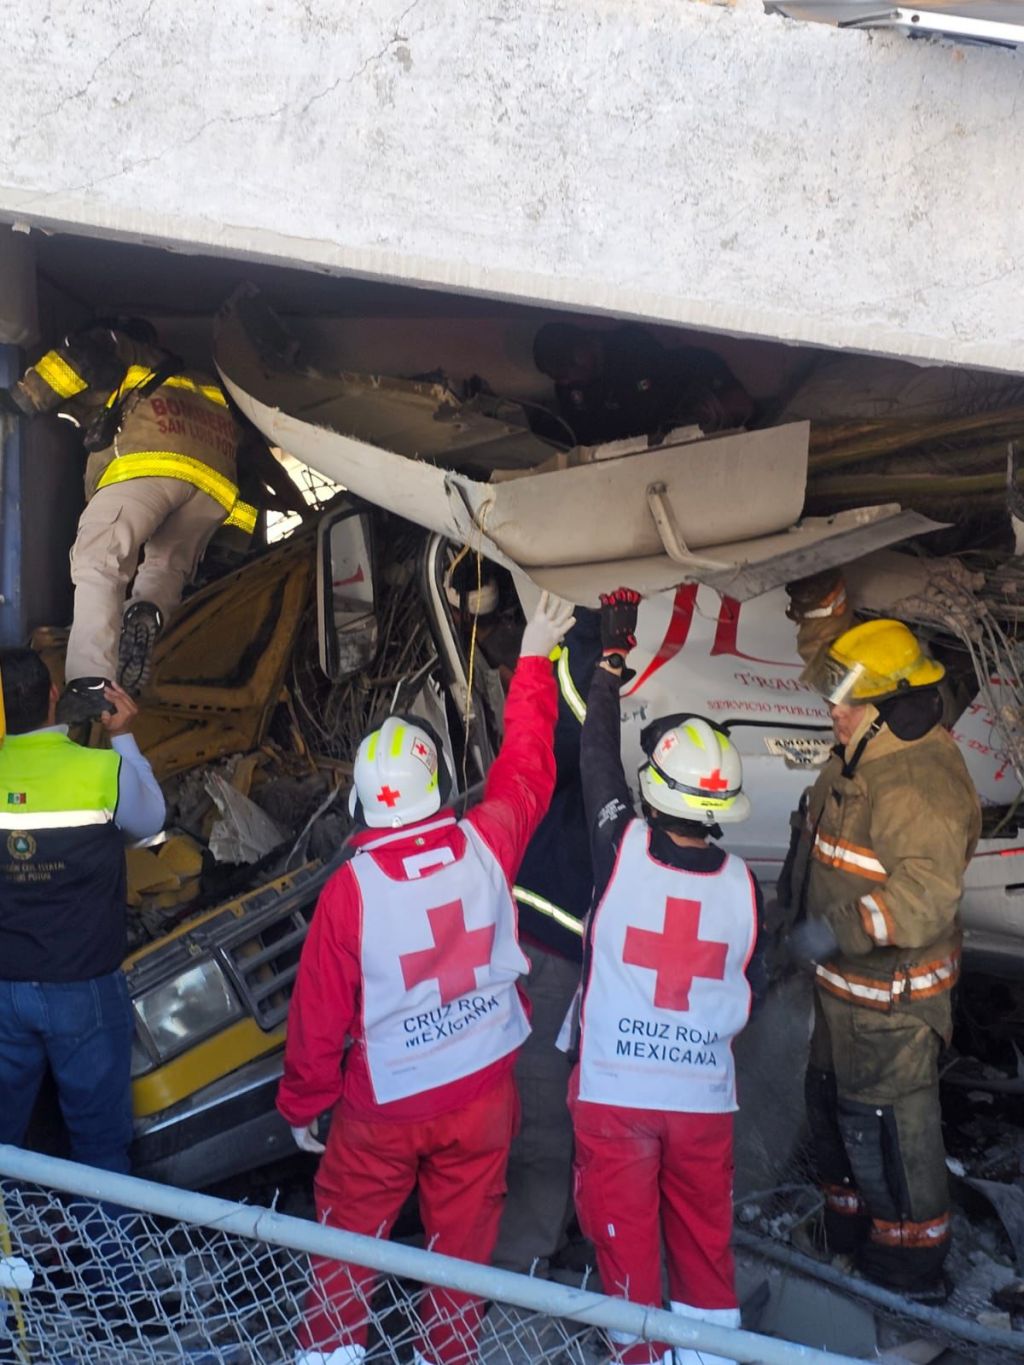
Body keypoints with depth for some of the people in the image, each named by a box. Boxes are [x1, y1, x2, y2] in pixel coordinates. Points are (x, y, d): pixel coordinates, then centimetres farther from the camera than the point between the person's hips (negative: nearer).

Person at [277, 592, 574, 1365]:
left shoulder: (350, 889, -20)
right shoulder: (486, 844, -16)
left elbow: (320, 1010, -10)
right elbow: (528, 760, 3)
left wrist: (302, 1104, 7)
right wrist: (535, 662, 16)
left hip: (385, 1102, -2)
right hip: (482, 1089, 2)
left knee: (349, 1234, 18)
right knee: (463, 1242, 17)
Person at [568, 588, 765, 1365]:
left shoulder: (620, 851, -17)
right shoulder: (742, 886, -12)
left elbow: (598, 753, -4)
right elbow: (748, 994, 0)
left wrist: (614, 654, 6)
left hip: (614, 1089, -1)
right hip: (704, 1096, 2)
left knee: (626, 1235, 15)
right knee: (704, 1234, 20)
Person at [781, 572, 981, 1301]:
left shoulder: (919, 781, -30)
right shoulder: (872, 746, -1)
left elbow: (928, 892, -37)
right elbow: (839, 661, 17)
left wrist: (841, 929, -40)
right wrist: (820, 601, 11)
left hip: (887, 993, -10)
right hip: (846, 976, 10)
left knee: (885, 1122, 5)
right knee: (834, 1101, 23)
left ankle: (910, 1267, 26)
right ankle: (850, 1228, 44)